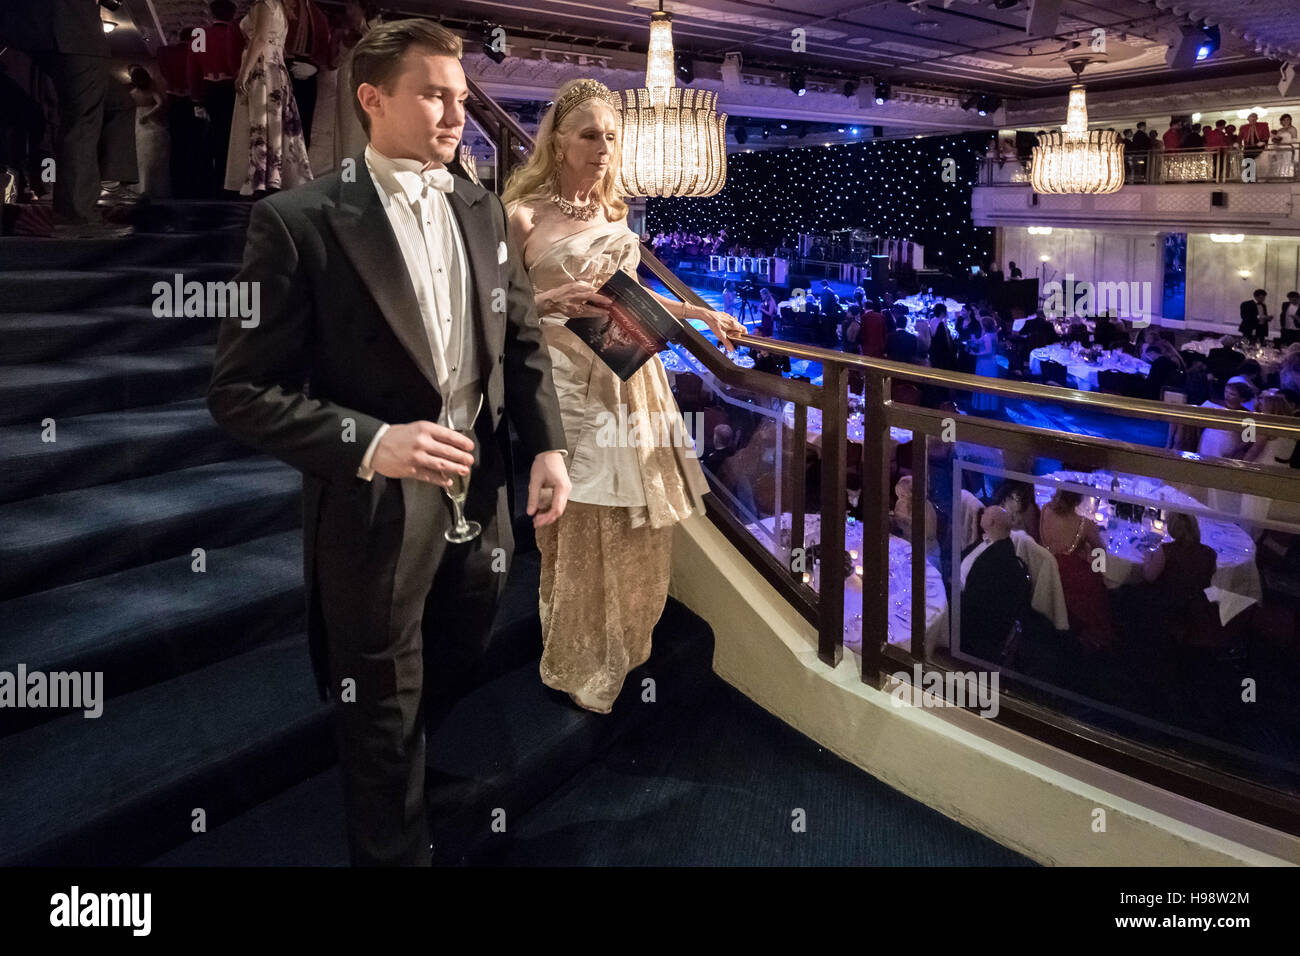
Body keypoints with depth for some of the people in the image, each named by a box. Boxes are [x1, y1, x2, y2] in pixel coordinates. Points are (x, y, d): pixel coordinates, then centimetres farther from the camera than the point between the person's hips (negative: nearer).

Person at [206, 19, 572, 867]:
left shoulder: (483, 210, 5)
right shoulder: (299, 222, -13)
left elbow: (523, 342, 11)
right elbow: (241, 391, -14)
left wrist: (548, 447, -1)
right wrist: (370, 443, -25)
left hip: (482, 494, 6)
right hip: (377, 511, -5)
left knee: (458, 688, 24)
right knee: (386, 723, 13)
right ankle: (395, 849, 38)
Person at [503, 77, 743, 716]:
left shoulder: (613, 210, 13)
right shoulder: (524, 215, -6)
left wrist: (701, 313, 25)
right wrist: (553, 300, -22)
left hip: (629, 381, 6)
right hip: (568, 387, -6)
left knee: (637, 529, 10)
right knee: (576, 533, 0)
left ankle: (624, 651, 30)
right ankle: (580, 668, 21)